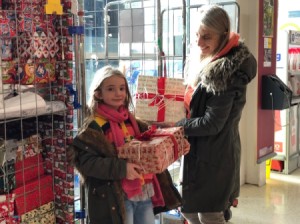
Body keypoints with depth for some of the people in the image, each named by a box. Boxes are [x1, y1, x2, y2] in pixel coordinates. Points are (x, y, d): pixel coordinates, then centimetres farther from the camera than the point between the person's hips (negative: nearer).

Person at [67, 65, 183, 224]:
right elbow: (85, 161, -20)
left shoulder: (130, 121, 11)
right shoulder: (94, 127, -11)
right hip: (116, 197, -7)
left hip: (144, 191, 7)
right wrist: (121, 168, -25)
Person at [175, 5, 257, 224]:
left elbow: (211, 124, -23)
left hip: (215, 154, -9)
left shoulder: (227, 73, -24)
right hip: (201, 149, 9)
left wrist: (174, 126, -14)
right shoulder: (204, 60, 5)